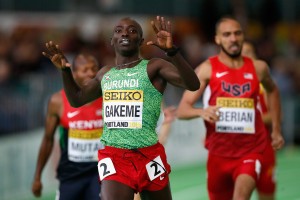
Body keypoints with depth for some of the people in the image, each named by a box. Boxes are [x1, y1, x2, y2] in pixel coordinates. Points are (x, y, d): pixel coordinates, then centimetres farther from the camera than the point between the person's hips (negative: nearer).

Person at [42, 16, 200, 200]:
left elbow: (193, 85, -18)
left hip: (148, 156, -2)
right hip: (113, 157, 2)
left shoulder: (153, 67, -2)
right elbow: (77, 99, 31)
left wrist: (172, 51, -33)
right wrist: (65, 69, 14)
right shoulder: (105, 74, 15)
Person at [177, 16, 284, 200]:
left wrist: (276, 130, 22)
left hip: (251, 150, -1)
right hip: (219, 152, 1)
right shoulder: (207, 69, -4)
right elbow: (182, 110, -10)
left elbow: (272, 91, 26)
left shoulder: (258, 68, 3)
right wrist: (201, 112, -32)